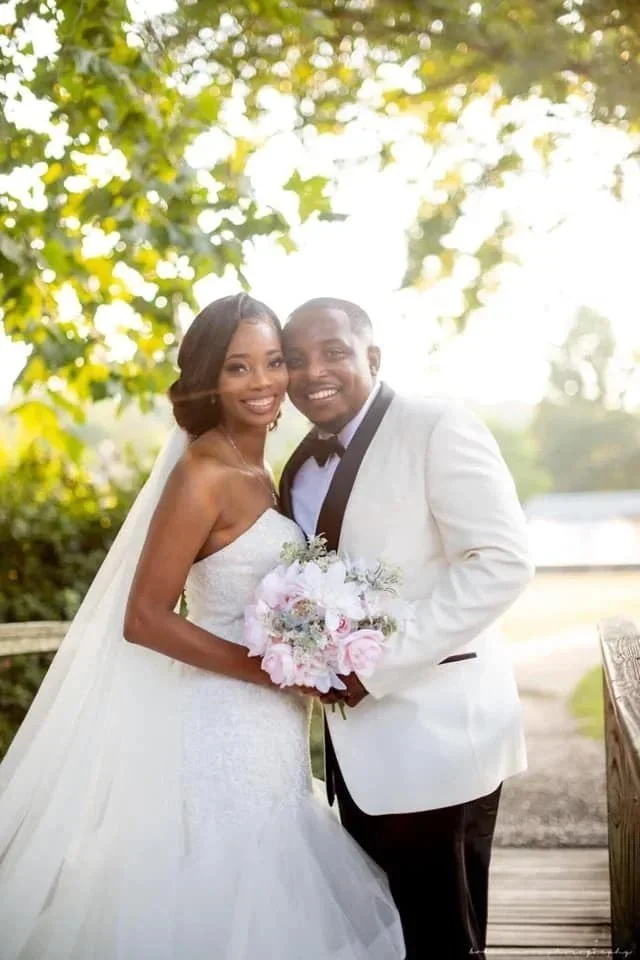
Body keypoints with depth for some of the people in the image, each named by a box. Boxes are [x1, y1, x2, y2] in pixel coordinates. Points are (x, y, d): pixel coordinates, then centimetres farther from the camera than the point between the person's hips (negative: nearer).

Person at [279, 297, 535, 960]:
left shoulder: (437, 429, -12)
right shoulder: (301, 467, 12)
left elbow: (502, 562, -21)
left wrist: (376, 665, -21)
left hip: (434, 732, -7)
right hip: (357, 736, 7)